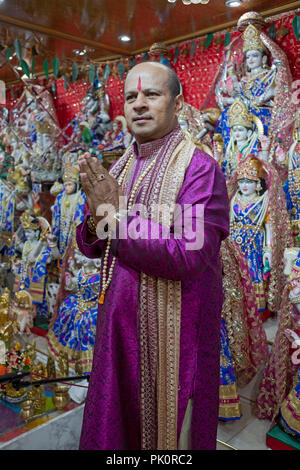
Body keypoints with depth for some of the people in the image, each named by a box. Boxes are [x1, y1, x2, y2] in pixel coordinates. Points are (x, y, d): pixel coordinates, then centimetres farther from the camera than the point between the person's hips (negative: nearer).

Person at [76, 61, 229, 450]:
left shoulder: (200, 169, -15)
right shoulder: (118, 169, 6)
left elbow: (187, 255, -26)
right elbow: (90, 246, 6)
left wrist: (117, 218, -20)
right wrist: (96, 215, -15)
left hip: (174, 328, -6)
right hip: (119, 323, 6)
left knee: (167, 426, 15)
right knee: (115, 422, 22)